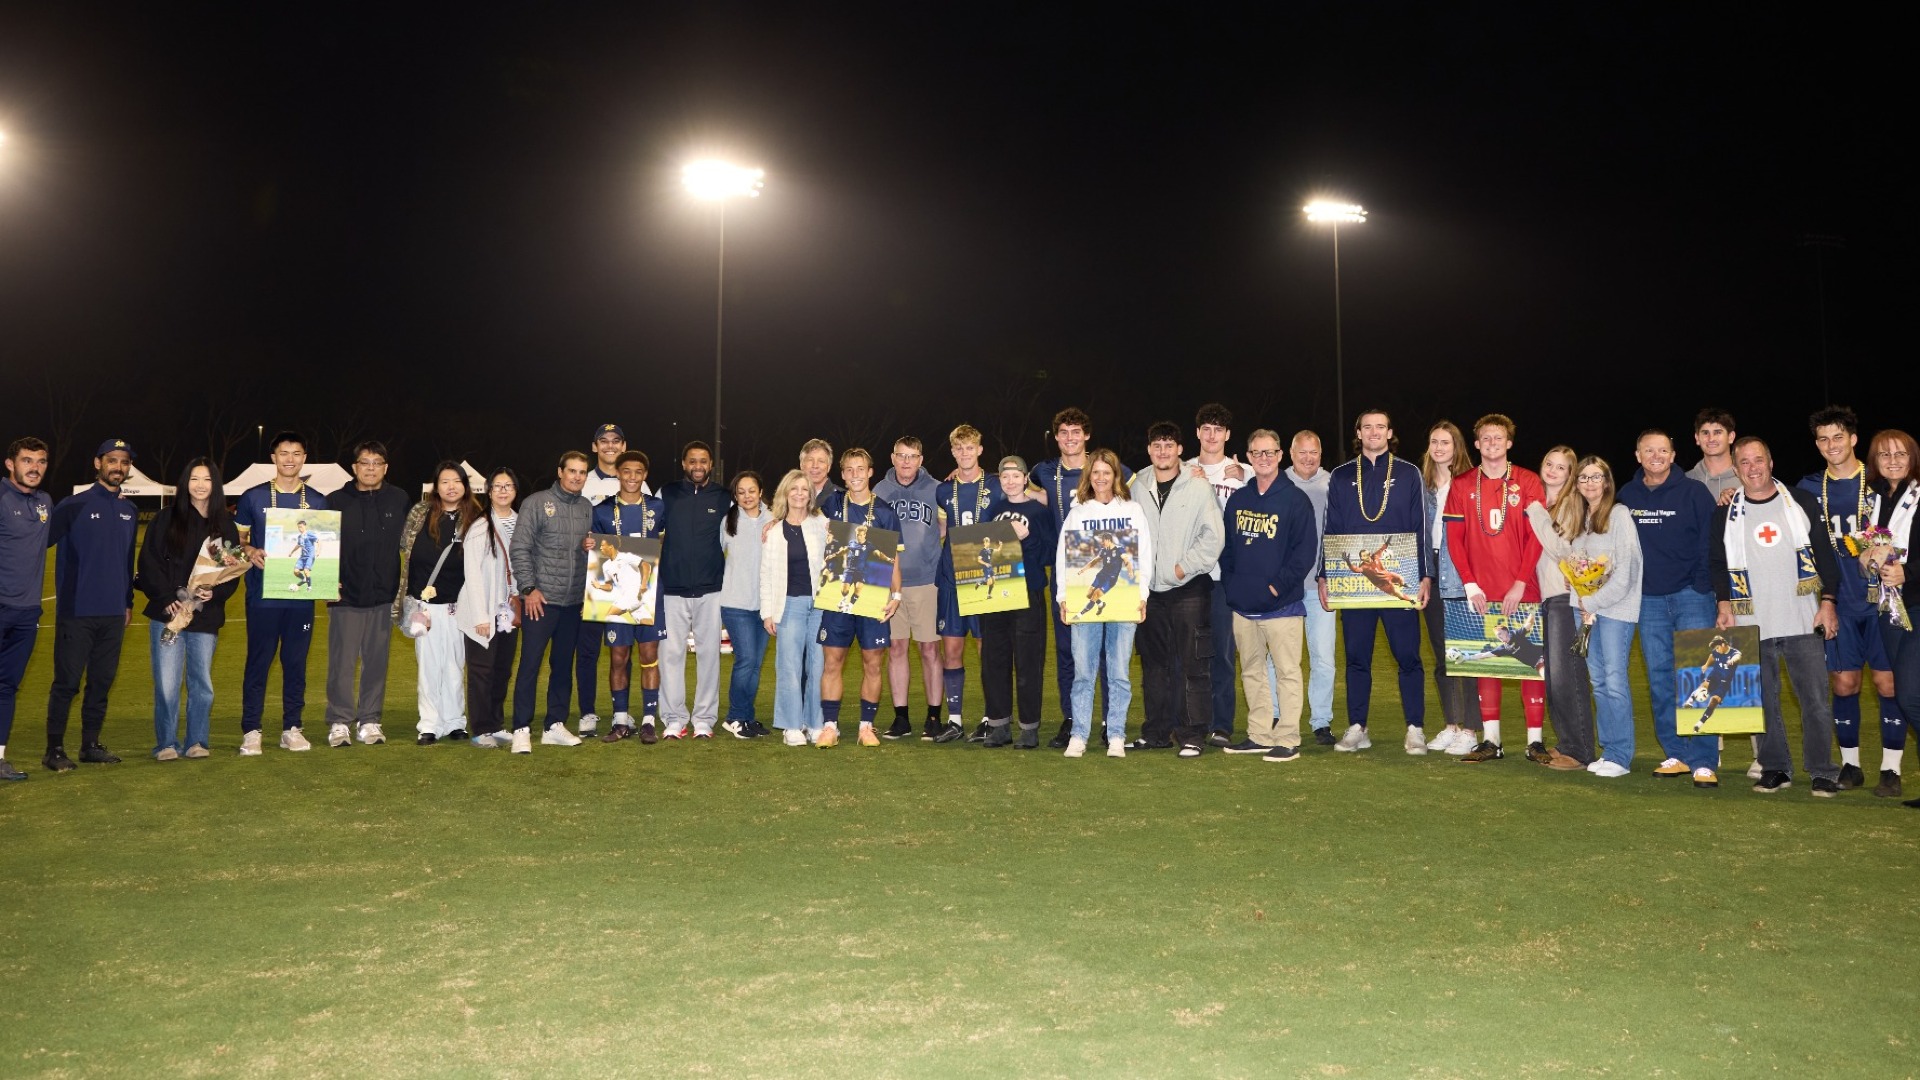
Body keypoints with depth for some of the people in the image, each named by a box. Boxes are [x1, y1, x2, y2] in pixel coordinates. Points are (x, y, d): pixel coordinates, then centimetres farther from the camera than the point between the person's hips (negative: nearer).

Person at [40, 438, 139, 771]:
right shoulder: (74, 505, -5)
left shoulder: (129, 511, 12)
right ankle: (54, 749, 7)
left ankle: (91, 744, 19)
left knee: (102, 681, 10)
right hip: (76, 612, -5)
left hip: (114, 613, 5)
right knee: (67, 682, -2)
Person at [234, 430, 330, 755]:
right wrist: (251, 552, -13)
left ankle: (292, 728, 14)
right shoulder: (253, 497, 3)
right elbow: (236, 539, 8)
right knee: (258, 660, 0)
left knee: (296, 661, 6)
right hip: (263, 594, -2)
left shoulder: (317, 502, 8)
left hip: (301, 594, 2)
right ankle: (250, 731, 6)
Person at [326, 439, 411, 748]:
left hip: (384, 596, 2)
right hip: (345, 596, -1)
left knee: (377, 662, 7)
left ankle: (370, 720, 15)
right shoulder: (337, 501, 2)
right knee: (341, 662, 0)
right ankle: (339, 722, 8)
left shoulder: (400, 501, 6)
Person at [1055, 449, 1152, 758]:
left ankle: (1116, 737, 6)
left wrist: (1142, 596, -4)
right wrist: (1063, 597, -3)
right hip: (1084, 603, 1)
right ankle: (1078, 736, 3)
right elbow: (1063, 557, 8)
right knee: (1083, 671, -1)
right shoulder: (1077, 512, 12)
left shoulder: (1133, 510, 10)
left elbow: (1144, 555, 6)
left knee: (1119, 672, 0)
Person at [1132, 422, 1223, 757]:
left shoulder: (1198, 487, -4)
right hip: (1150, 589, 5)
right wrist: (1135, 572, 4)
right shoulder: (1138, 487, 9)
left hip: (1189, 588, -4)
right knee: (1154, 664, 11)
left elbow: (1213, 535, -7)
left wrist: (1185, 566, -11)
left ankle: (1192, 734, 2)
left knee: (1193, 663, -4)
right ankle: (1157, 732, 20)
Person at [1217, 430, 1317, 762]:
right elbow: (1227, 547, 16)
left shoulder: (1295, 499, -5)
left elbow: (1306, 550, -9)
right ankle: (1259, 735, 21)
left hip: (1282, 604, -6)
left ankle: (1288, 740, 4)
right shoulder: (1237, 500, 11)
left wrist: (1279, 583, -14)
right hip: (1243, 604, 6)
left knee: (1286, 672, -1)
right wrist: (1230, 582, 3)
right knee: (1251, 671, 12)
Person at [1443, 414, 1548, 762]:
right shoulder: (1462, 487, 6)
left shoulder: (1528, 482, 1)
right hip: (1480, 592, 2)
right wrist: (1470, 585, -6)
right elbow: (1454, 538, 3)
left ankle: (1535, 739, 5)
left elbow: (1536, 535, -4)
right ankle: (1490, 740, 9)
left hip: (1522, 591, -2)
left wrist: (1520, 583, -11)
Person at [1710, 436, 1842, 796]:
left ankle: (1823, 773, 9)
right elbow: (1718, 563, 10)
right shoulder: (1727, 514, 7)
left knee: (1815, 699, -1)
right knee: (1763, 702, 4)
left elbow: (1824, 553, 6)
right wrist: (1724, 605, -2)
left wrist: (1827, 601, -1)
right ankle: (1775, 769, 16)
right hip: (1752, 626, 1)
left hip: (1804, 622, -1)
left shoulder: (1801, 502, 5)